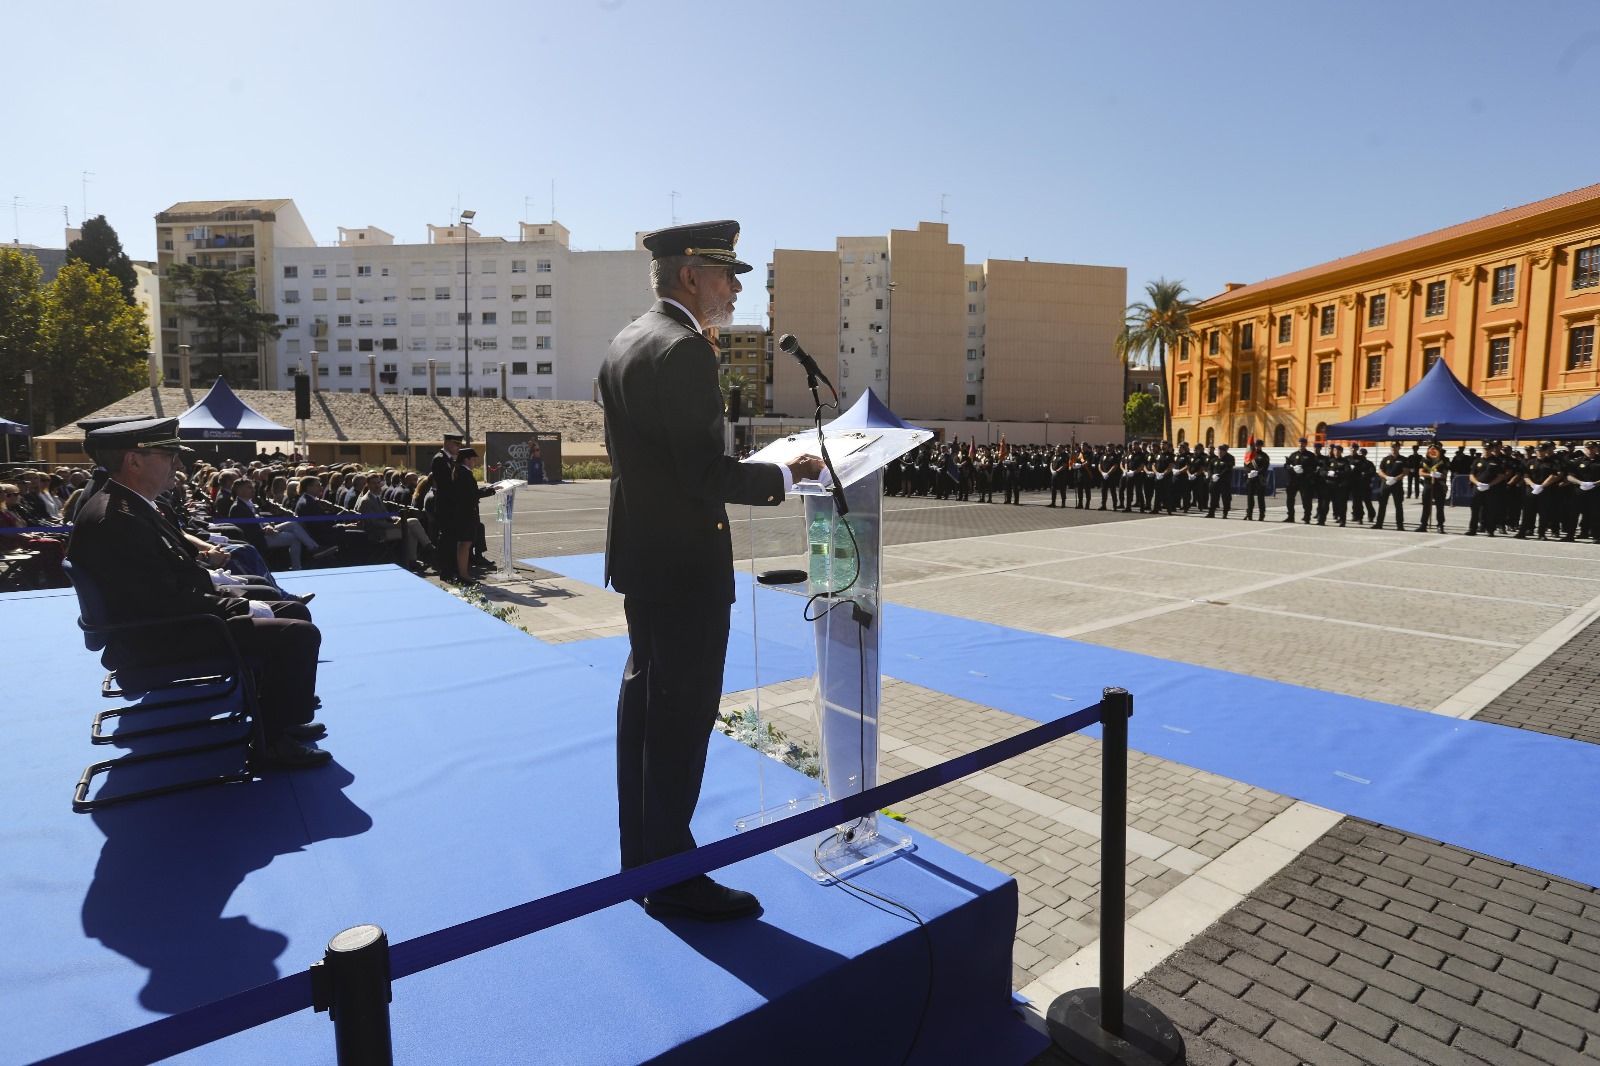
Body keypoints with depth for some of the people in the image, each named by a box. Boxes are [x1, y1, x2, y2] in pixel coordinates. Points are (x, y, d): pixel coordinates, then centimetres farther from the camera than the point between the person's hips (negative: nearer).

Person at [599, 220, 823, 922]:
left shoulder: (626, 344, 12)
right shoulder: (684, 350, -19)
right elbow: (706, 472, -23)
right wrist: (785, 476, -11)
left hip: (640, 553, 11)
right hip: (685, 563, -11)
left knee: (644, 700, 18)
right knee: (682, 714, 1)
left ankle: (641, 855, 35)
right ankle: (672, 878, 16)